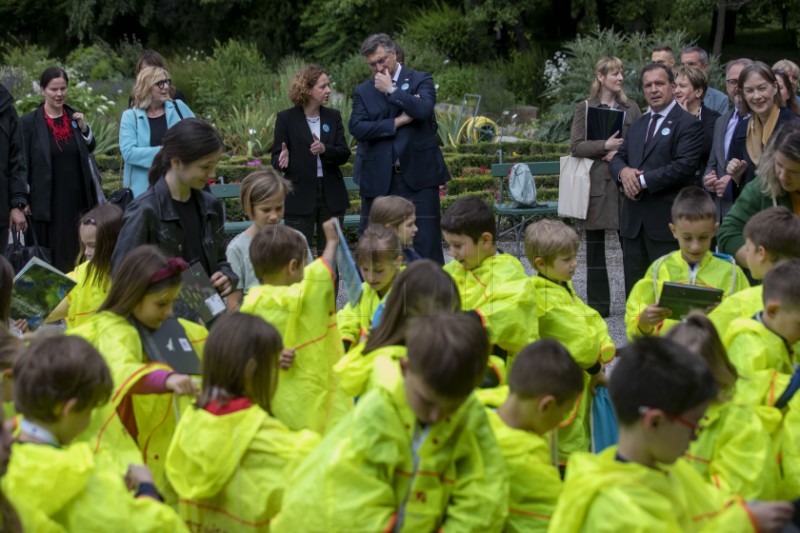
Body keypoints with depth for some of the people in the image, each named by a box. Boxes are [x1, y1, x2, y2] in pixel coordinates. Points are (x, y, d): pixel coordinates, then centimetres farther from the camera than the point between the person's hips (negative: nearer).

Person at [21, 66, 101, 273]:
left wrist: (84, 128, -2)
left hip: (77, 200, 4)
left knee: (76, 256, 7)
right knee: (52, 258, 0)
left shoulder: (74, 117, 7)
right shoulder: (29, 122, -5)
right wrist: (21, 202, -6)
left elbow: (90, 149, 16)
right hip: (47, 203, -4)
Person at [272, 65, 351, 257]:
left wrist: (325, 149, -18)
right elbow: (276, 156, -1)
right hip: (300, 197, -3)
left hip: (331, 195, 4)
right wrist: (282, 159, -24)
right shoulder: (286, 118, -2)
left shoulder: (333, 116, 8)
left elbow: (344, 154, 3)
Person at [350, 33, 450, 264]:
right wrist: (397, 122, -9)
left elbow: (424, 110, -15)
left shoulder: (421, 80, 5)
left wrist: (391, 90, -8)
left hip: (418, 175, -2)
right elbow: (356, 127, -4)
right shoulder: (362, 91, 11)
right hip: (378, 178, 2)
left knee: (427, 245, -2)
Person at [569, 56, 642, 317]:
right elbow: (576, 146, -3)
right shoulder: (584, 108, 5)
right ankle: (598, 305, 9)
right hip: (596, 181, -1)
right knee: (595, 245, 3)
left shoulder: (631, 108, 11)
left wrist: (621, 153, -11)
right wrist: (605, 146, -14)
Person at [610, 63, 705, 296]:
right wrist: (623, 171, -7)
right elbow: (617, 159, 17)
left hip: (665, 221, -7)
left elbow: (684, 166, -16)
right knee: (634, 288, 12)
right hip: (633, 220, 7)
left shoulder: (688, 124, -5)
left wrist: (643, 180, -16)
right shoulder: (637, 126, 20)